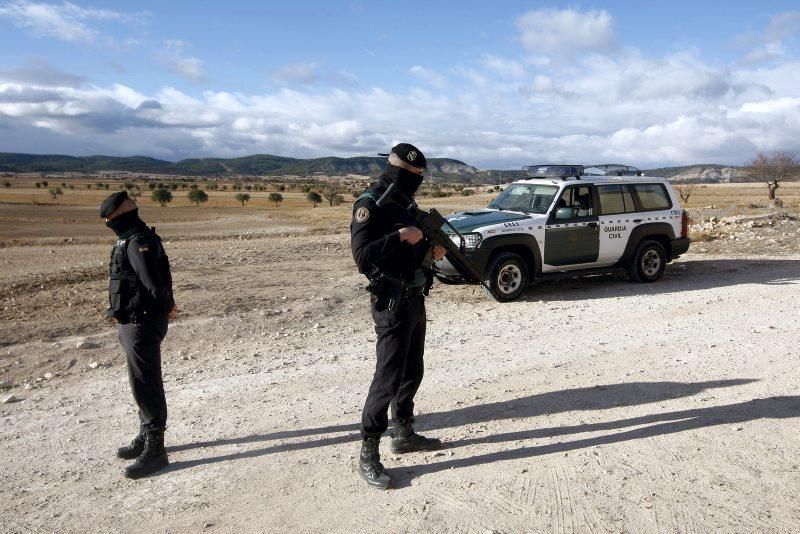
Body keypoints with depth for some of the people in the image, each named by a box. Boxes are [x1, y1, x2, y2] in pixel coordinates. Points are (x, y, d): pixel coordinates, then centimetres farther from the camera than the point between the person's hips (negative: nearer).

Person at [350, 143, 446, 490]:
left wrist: (431, 249, 4)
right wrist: (400, 237, -26)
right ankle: (368, 454, 3)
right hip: (392, 303, -9)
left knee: (412, 373, 17)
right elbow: (362, 254, -23)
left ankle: (404, 434, 32)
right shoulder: (371, 203, -13)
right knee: (388, 378, -7)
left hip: (415, 300, 9)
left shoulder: (404, 204, 14)